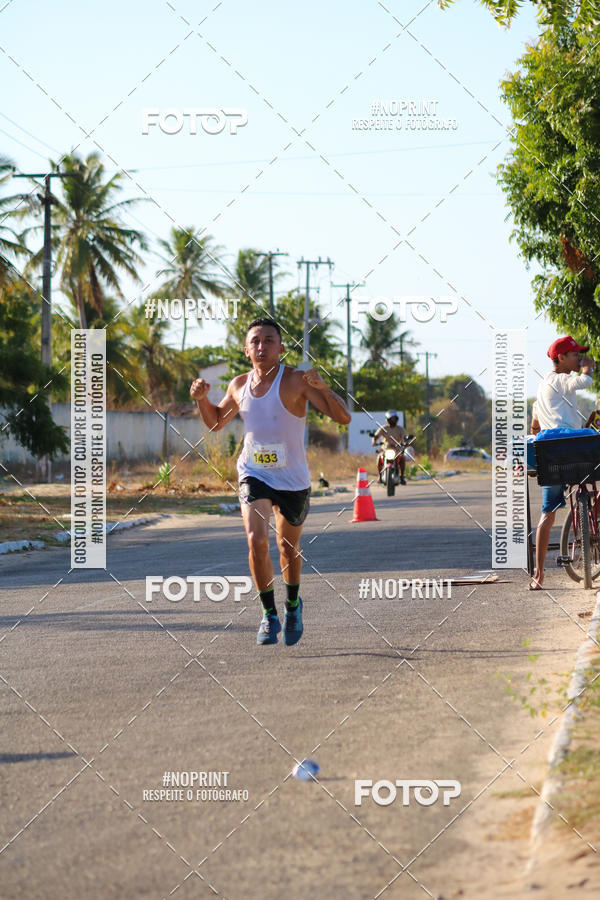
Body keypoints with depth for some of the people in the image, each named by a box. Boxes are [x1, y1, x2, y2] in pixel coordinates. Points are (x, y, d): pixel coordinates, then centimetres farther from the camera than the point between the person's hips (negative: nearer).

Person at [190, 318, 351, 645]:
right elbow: (216, 422, 18)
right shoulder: (239, 385, 0)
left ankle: (292, 606, 42)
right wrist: (201, 398, -1)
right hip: (253, 474, 1)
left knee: (289, 549, 14)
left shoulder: (296, 381, -13)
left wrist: (323, 387, -35)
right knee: (256, 540, -20)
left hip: (293, 479, -1)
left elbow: (342, 418, -18)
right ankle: (269, 615, -6)